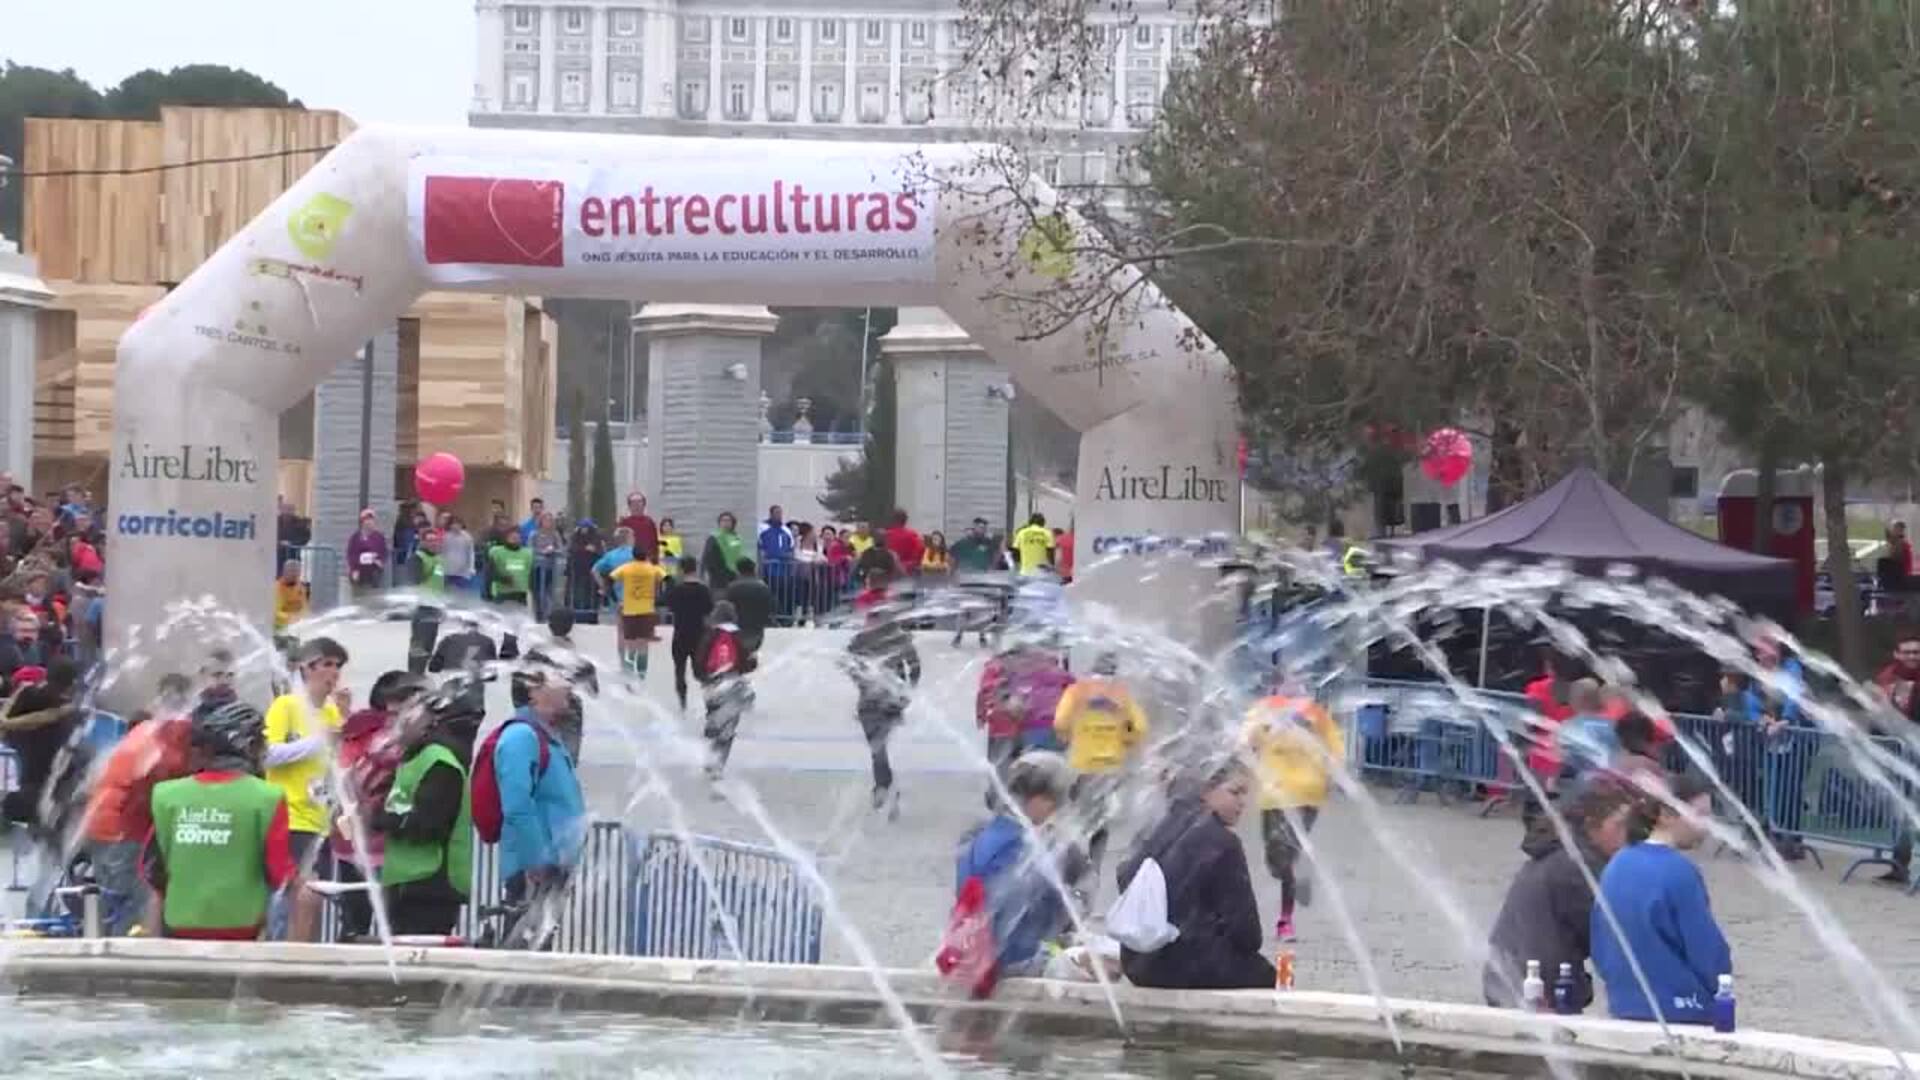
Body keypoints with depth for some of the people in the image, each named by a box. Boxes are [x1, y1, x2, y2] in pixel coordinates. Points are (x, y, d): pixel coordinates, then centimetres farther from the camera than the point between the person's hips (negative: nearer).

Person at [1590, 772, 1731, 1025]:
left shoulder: (1617, 866, 6)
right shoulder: (1680, 872, -16)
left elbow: (1600, 949, 11)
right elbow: (1710, 954, -12)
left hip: (1624, 1008, 8)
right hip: (1682, 1014, -8)